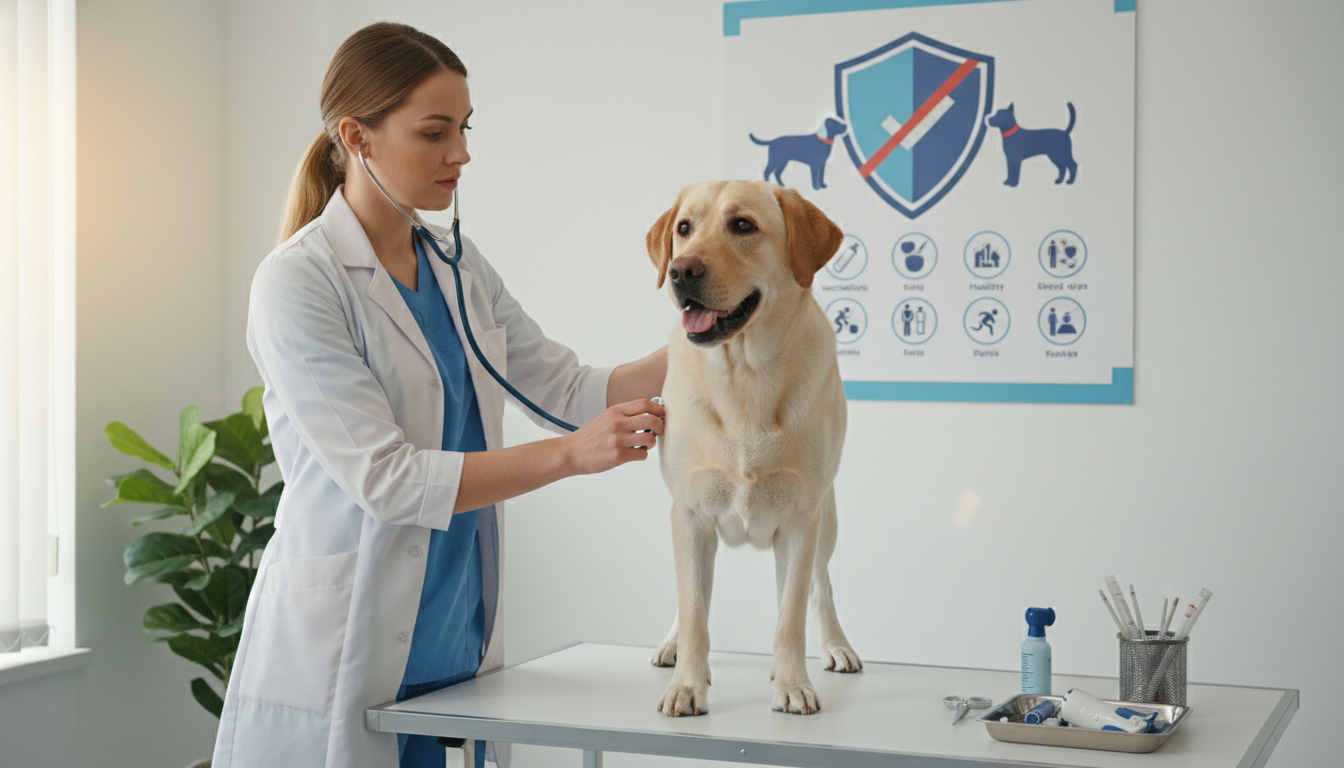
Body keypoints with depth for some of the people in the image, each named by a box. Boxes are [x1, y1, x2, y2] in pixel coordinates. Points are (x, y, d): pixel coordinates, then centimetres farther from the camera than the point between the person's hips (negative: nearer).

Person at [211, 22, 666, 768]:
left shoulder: (459, 265, 8)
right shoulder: (297, 281, -14)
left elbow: (569, 387, 8)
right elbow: (386, 479, -20)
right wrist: (573, 453, -25)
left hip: (460, 643, 6)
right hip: (343, 656, -6)